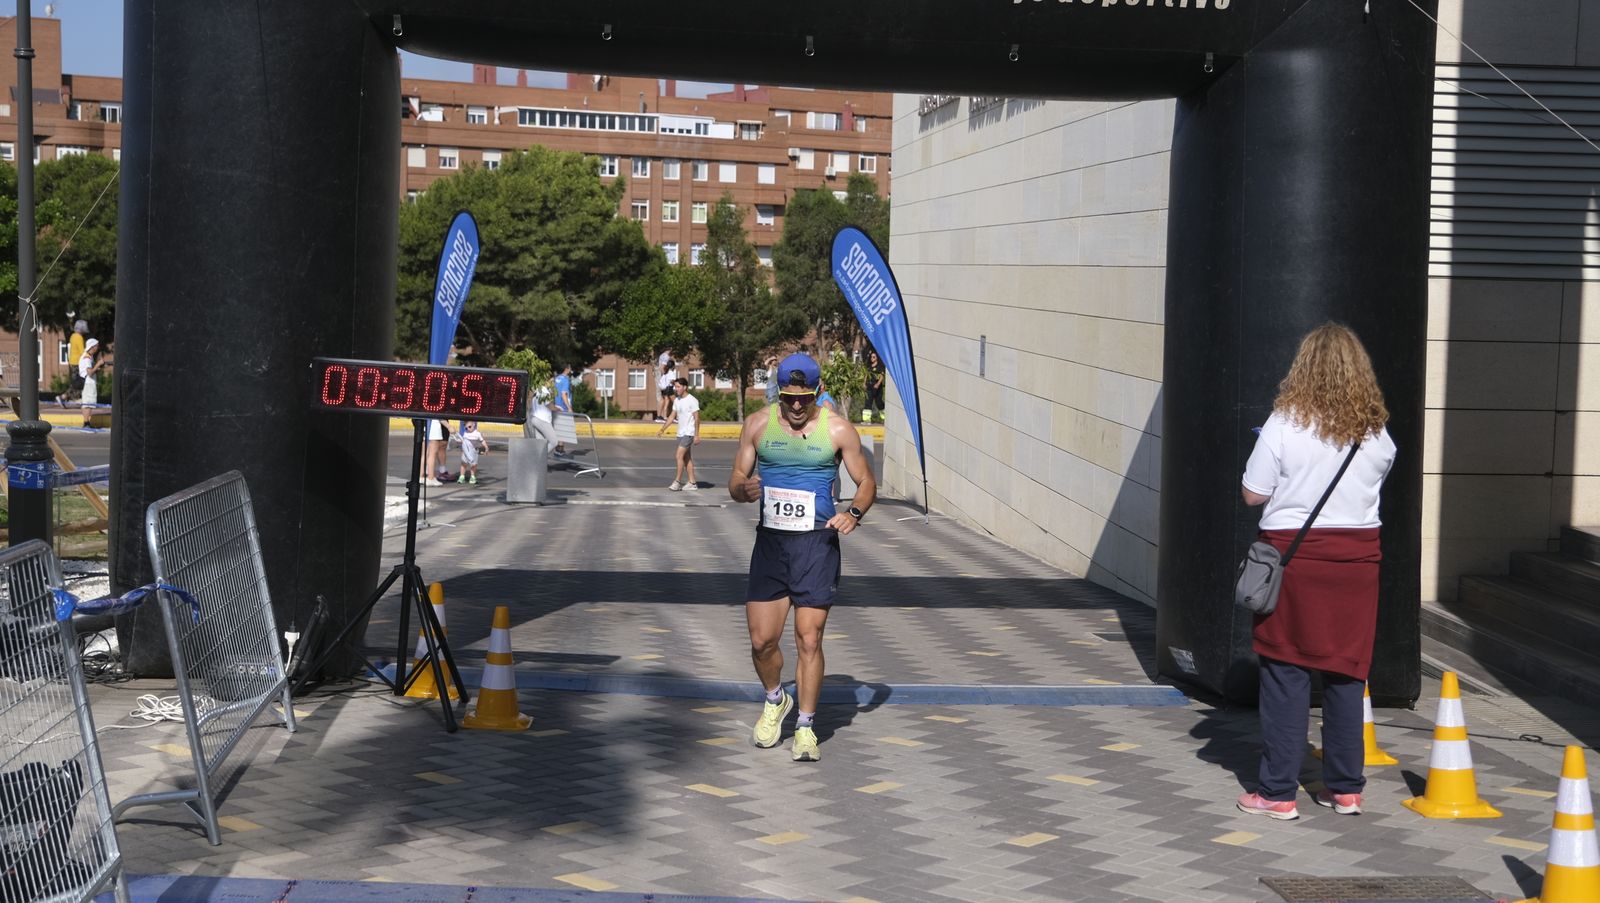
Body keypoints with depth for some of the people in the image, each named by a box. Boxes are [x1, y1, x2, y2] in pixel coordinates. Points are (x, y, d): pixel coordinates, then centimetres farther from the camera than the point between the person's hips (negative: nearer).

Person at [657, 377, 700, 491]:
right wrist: (662, 429, 8)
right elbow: (672, 416, 15)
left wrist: (697, 435, -17)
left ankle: (677, 481, -11)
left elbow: (696, 418, -14)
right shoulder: (676, 401, 10)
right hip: (680, 433, 8)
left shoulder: (692, 401, -13)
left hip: (689, 433, -8)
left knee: (679, 456, -14)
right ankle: (692, 482, 14)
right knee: (686, 458, 9)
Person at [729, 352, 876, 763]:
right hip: (770, 541, 2)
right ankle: (775, 699, 31)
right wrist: (744, 489, -15)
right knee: (762, 640, 2)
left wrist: (854, 513, -14)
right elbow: (735, 481, 9)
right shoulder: (758, 425, 4)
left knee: (809, 640, -5)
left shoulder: (838, 431, -1)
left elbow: (867, 482, 7)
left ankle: (805, 727, 7)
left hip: (816, 544, -2)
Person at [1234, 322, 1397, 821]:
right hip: (1357, 556, 4)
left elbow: (1253, 493, -7)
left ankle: (1277, 793, 5)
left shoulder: (1285, 424, -10)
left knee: (1285, 672, 2)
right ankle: (1345, 788, 18)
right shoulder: (1376, 433, 0)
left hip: (1295, 554, -3)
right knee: (1347, 672, 11)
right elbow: (1376, 481, 14)